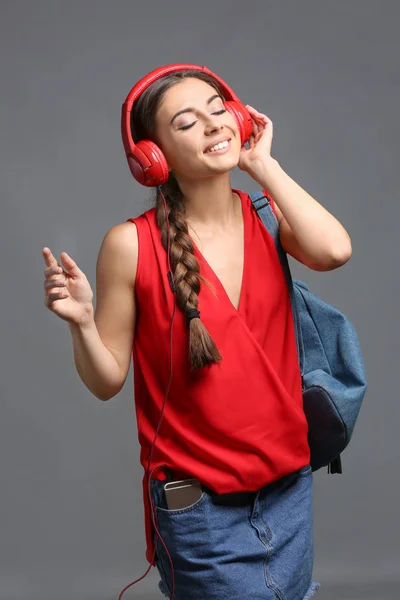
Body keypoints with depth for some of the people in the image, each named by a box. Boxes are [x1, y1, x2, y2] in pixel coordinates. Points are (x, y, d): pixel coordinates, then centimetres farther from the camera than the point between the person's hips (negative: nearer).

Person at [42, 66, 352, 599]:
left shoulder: (270, 215, -3)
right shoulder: (131, 244, -13)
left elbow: (334, 251, -25)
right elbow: (108, 382, -7)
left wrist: (262, 163, -16)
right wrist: (81, 322, -26)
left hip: (290, 487, 4)